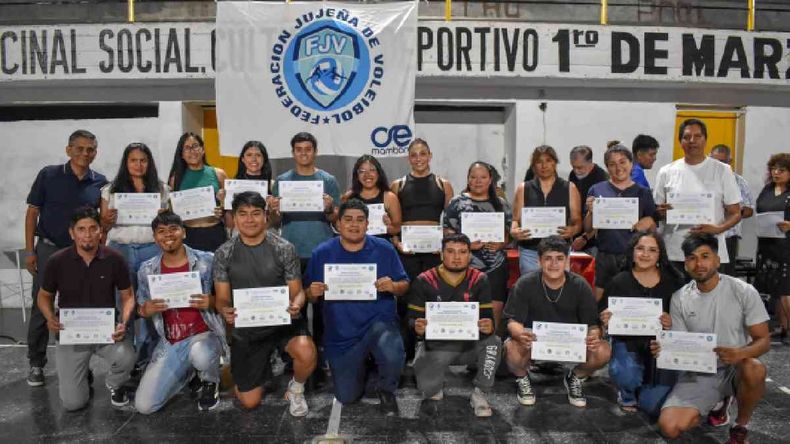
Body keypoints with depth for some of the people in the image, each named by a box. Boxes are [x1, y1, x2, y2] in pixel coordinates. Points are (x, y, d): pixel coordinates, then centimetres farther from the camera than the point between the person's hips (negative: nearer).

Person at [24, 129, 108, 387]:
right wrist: (29, 251, -5)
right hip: (48, 249, -1)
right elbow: (32, 212, 0)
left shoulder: (100, 183, 1)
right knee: (41, 308, 6)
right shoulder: (49, 175, -4)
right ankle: (36, 363, 20)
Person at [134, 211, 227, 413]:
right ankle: (188, 369, 24)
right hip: (169, 343, 4)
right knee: (144, 405, -4)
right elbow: (141, 310, 12)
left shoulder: (207, 261, -9)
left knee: (200, 355, -40)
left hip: (204, 335, -4)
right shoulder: (147, 270, 1)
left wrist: (212, 302, -24)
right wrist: (146, 309, -12)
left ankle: (210, 382, -1)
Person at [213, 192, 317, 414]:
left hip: (283, 321, -1)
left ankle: (296, 389, 3)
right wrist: (225, 311, -24)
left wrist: (296, 305, -29)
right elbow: (222, 298, 0)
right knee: (249, 402, 3)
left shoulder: (284, 248, -6)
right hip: (246, 328, 2)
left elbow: (297, 291, -4)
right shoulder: (224, 254, -1)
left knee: (306, 354, -34)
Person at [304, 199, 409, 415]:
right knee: (346, 397, 7)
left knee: (392, 356, -34)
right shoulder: (322, 253, -2)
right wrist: (313, 292, -20)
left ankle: (387, 391, 2)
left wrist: (392, 286, -20)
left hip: (378, 322, -1)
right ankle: (361, 365, 41)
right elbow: (308, 293, 3)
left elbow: (404, 286, 1)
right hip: (341, 334, 2)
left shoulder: (384, 249, -3)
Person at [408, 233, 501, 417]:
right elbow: (412, 318, -8)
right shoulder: (424, 281, -9)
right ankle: (435, 386, 18)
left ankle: (479, 394, -7)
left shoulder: (479, 279, -5)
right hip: (437, 345, -1)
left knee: (494, 343, -30)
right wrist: (417, 328, -33)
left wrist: (489, 326, -34)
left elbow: (487, 316, -8)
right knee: (427, 388, -23)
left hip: (470, 342, 1)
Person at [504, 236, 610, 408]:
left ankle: (575, 379, 9)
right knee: (512, 349, -34)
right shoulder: (525, 284, -12)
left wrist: (593, 336, -31)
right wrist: (520, 333, -39)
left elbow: (592, 324, -6)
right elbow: (513, 322, -13)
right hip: (534, 341, -1)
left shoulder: (580, 286, -7)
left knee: (603, 351, -26)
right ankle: (522, 379, 5)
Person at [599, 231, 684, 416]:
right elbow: (605, 319, 3)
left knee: (654, 406, -9)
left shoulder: (673, 281, -4)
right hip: (628, 342, 0)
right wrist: (605, 322, -20)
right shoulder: (618, 282, -3)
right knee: (625, 376, -31)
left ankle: (645, 385, 31)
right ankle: (627, 394, 11)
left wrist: (672, 323, -20)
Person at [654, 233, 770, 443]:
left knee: (754, 370, -38)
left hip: (735, 368, -1)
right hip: (697, 373, 2)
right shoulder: (679, 299, -3)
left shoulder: (744, 292, -9)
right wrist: (664, 349, -22)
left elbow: (763, 340, -8)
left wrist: (740, 353, -30)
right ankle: (718, 401, 16)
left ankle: (740, 427, -5)